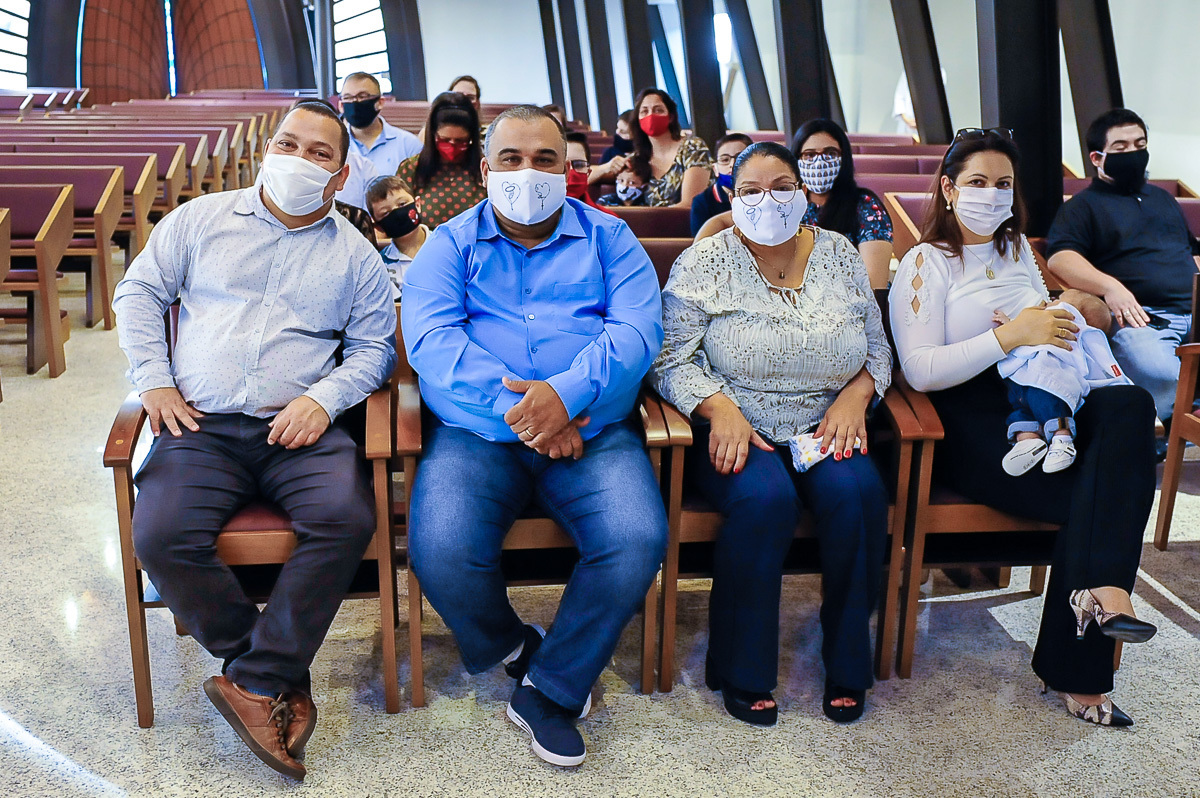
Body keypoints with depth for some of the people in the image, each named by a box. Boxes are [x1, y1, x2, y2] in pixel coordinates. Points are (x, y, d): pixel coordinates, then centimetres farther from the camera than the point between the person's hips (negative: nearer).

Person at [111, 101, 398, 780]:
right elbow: (140, 292, 16)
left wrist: (324, 397, -8)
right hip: (201, 426, 1)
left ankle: (255, 681, -16)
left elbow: (375, 347, 10)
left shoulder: (355, 255, 13)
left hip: (302, 428, 0)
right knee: (162, 536, -25)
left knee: (347, 520, -30)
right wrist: (154, 380, 2)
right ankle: (277, 672, -8)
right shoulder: (202, 218, 15)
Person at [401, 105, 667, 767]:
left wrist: (568, 393, -20)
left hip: (593, 431, 1)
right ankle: (513, 648, 8)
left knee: (638, 540, -26)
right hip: (475, 432, 0)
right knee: (440, 548, -27)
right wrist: (512, 405, -19)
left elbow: (638, 329, -2)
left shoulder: (609, 239, 15)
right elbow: (430, 338, -5)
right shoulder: (450, 244, 13)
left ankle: (549, 693, -3)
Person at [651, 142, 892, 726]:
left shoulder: (839, 255, 9)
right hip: (736, 430, -3)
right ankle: (741, 672, -11)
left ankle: (846, 666, -5)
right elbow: (671, 361, -7)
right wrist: (721, 409, -23)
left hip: (823, 428, 3)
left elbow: (878, 348, 15)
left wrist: (855, 395, -5)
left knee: (858, 492, -26)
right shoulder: (704, 263, -2)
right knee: (767, 498, -32)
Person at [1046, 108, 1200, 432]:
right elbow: (1060, 258, -5)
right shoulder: (1082, 206, 13)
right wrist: (1110, 286, -21)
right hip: (1139, 318, -5)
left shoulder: (1162, 198, 33)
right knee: (1160, 375, -37)